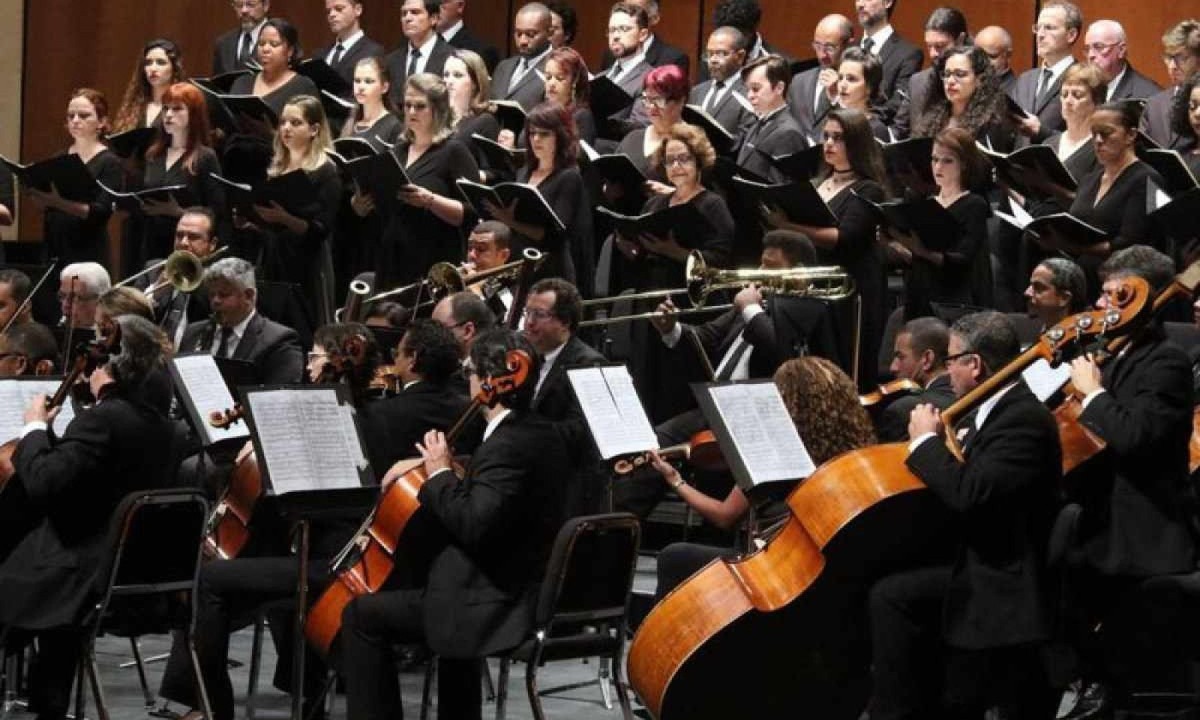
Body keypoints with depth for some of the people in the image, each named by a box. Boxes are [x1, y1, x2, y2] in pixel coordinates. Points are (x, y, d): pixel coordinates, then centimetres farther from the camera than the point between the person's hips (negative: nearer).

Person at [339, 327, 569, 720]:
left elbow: (473, 525, -29)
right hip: (529, 592, 11)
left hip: (496, 606, -11)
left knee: (362, 614, -5)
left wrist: (439, 473, -15)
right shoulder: (541, 434, 10)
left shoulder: (508, 446, -21)